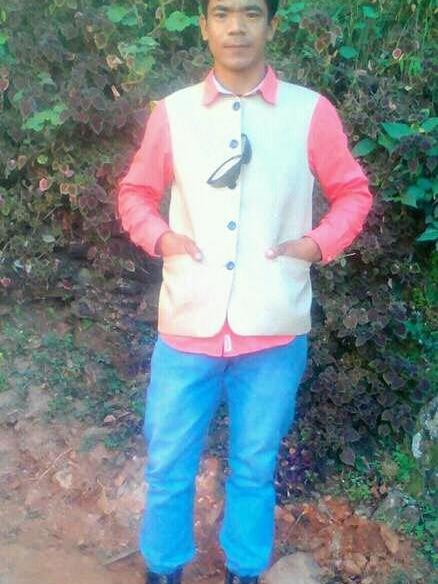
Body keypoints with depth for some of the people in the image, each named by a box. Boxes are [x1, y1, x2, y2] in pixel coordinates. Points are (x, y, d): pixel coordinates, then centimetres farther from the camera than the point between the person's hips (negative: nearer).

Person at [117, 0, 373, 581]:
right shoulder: (172, 112, 2)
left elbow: (353, 192, 8)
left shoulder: (311, 112, -2)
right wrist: (160, 236, -5)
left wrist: (317, 244, -7)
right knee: (168, 463, 14)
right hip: (187, 328, 1)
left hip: (274, 332, 0)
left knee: (255, 465, 17)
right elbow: (135, 192, 13)